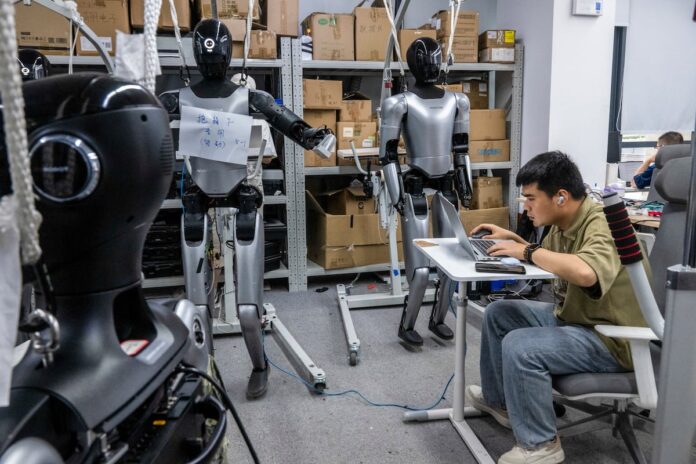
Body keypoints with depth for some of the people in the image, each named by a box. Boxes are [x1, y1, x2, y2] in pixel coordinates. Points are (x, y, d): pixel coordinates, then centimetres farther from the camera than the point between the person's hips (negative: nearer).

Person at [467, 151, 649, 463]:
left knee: (519, 346, -28)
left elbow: (585, 272, -48)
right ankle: (498, 399, 26)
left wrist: (527, 252, -33)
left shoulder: (602, 226, -27)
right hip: (570, 317, 10)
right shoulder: (564, 223, 1)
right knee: (498, 314, 10)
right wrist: (512, 239, 4)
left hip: (611, 339, -10)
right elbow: (548, 258, 21)